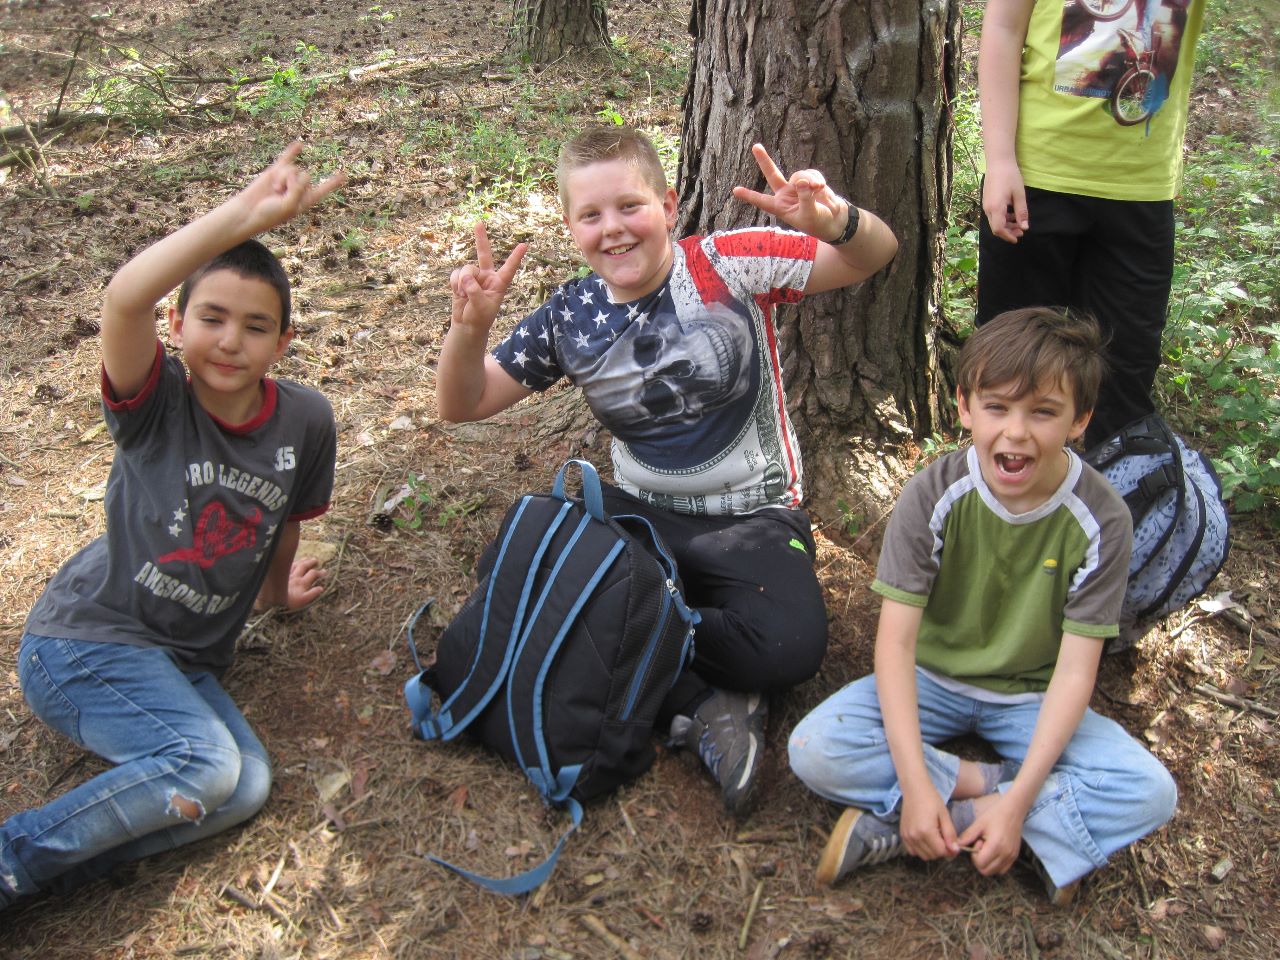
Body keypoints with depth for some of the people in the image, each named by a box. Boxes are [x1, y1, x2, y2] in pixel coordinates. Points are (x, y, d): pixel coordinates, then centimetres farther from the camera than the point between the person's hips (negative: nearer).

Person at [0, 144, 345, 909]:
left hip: (188, 660, 5)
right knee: (206, 764, -27)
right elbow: (125, 300, -36)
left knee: (247, 788, -19)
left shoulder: (304, 421, -5)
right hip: (85, 639, -5)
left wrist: (277, 589, 30)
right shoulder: (156, 402, -15)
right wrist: (247, 215, -43)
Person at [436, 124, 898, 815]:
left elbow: (876, 256, -14)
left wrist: (834, 221, -39)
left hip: (752, 520, -3)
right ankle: (705, 703, -16)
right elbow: (462, 404, 4)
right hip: (639, 512, 4)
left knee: (789, 647, -32)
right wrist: (470, 327, -19)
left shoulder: (732, 265, -11)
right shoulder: (569, 318, -1)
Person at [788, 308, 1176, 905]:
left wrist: (1019, 802, -26)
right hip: (933, 680, -1)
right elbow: (896, 639, -20)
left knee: (1151, 793, -24)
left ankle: (893, 830, -25)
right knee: (814, 751, -26)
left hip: (1031, 698, 1)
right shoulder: (934, 495, -19)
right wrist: (916, 783, -30)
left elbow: (1075, 669, -17)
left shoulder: (1101, 520, -17)